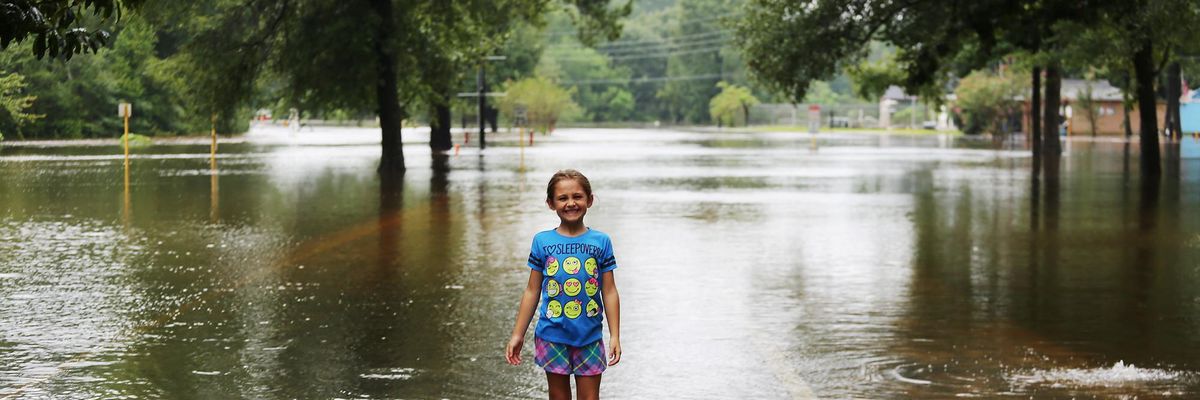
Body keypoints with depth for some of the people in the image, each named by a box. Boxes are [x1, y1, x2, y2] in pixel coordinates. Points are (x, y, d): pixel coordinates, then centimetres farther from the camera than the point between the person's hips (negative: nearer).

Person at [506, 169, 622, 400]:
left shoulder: (601, 242, -2)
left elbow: (609, 292, 0)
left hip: (589, 336, 0)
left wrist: (615, 336, -4)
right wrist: (518, 335, 4)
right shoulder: (542, 242, -1)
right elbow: (532, 292, 4)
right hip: (552, 335, 0)